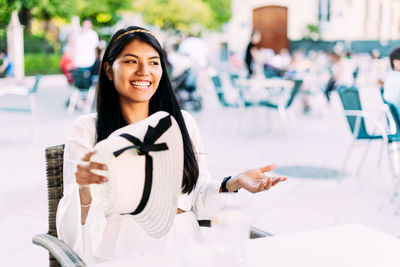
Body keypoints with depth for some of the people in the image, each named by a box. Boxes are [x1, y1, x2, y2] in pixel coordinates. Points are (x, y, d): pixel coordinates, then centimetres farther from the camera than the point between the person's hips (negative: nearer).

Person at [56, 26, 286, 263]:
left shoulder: (183, 123, 13)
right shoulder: (87, 129, 3)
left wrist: (233, 184, -2)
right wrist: (84, 188, -24)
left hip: (182, 250, 4)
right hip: (118, 255, -3)